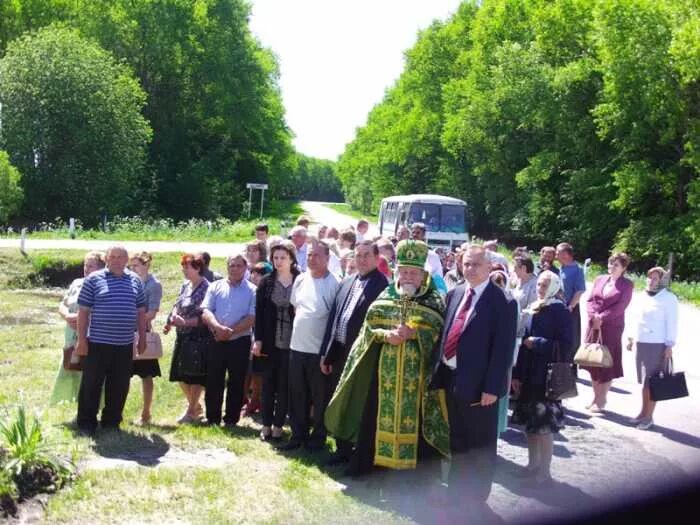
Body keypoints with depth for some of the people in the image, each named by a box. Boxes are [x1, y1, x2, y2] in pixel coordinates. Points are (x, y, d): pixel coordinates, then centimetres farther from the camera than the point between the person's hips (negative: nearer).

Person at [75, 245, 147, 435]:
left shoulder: (135, 281, 10)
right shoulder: (93, 279, -2)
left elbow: (141, 311, 15)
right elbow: (83, 311, -2)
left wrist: (142, 338, 12)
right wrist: (82, 339, -6)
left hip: (125, 345, 4)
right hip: (98, 343, -3)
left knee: (119, 387, 9)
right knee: (91, 385, 4)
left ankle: (111, 422, 23)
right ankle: (86, 424, 15)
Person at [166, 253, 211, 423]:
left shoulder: (205, 288, -14)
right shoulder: (186, 286, 10)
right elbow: (177, 306, 15)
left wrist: (185, 322, -25)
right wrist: (170, 322, -2)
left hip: (199, 338, -8)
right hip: (182, 337, 8)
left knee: (195, 375, 1)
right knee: (181, 374, 13)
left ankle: (191, 411, 14)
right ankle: (196, 406, 31)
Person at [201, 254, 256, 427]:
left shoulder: (252, 291, 0)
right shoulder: (216, 287, 7)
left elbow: (252, 318, -9)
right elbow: (205, 312, -2)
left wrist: (231, 331, -17)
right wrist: (218, 327, -21)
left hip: (240, 342, -2)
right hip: (216, 341, 2)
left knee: (236, 382, 6)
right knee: (213, 381, 5)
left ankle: (231, 420, 17)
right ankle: (212, 419, 16)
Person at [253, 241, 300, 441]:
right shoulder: (266, 282, 2)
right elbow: (259, 312, 1)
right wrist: (258, 339, -4)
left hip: (291, 342, -2)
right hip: (269, 341, 2)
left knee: (284, 385, 7)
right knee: (268, 384, 9)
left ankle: (278, 425, 17)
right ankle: (266, 424, 19)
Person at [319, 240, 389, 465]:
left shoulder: (382, 285, -10)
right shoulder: (346, 284, 13)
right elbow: (333, 317, 14)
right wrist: (326, 353, 11)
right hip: (339, 353, 7)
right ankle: (343, 449, 29)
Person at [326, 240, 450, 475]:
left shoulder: (433, 301, 1)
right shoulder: (385, 296, 9)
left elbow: (439, 332, -6)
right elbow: (369, 325, 6)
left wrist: (414, 333, -20)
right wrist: (385, 335, -13)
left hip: (416, 372, -2)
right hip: (384, 368, 3)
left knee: (411, 416, 1)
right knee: (376, 413, 7)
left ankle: (411, 462, 13)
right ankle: (364, 460, 18)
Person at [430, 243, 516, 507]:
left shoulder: (499, 300, -12)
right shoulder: (455, 294, 8)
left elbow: (503, 347, -15)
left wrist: (492, 386, -18)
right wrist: (437, 370, 7)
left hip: (478, 382, -6)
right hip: (450, 377, 7)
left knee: (480, 444, 10)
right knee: (457, 439, 21)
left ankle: (475, 496, 25)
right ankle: (456, 490, 37)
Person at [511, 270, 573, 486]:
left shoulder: (559, 310, -10)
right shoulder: (532, 309, 9)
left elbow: (565, 343, -14)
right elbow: (524, 342, 11)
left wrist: (537, 343, -14)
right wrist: (517, 374, 8)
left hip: (547, 376, -7)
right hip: (529, 375, 7)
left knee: (543, 426, -1)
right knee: (529, 422, 14)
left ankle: (544, 472, 11)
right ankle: (533, 464, 28)